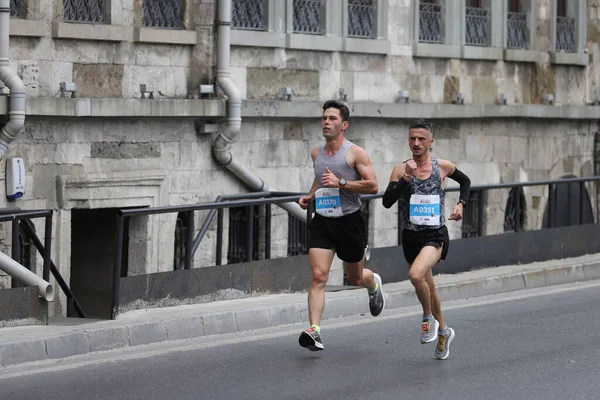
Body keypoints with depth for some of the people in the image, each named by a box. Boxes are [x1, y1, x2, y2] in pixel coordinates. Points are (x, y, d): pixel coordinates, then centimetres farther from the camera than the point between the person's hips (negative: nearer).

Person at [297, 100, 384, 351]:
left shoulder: (355, 153, -8)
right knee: (318, 276, -14)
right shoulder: (316, 153, 9)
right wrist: (310, 195, 9)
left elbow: (373, 186, -13)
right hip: (322, 221, 3)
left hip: (349, 221, -3)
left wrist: (340, 183, -21)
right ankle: (314, 330, -21)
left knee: (355, 278, 14)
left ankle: (373, 283, 52)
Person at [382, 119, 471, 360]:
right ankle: (443, 331, 38)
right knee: (428, 286, 16)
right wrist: (406, 177, -24)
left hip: (435, 235, -3)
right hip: (410, 237, 3)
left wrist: (461, 204, 5)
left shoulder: (443, 167, -1)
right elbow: (387, 202, -15)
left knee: (416, 274, -29)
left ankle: (428, 317, -3)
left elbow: (465, 181, 20)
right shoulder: (401, 170, -3)